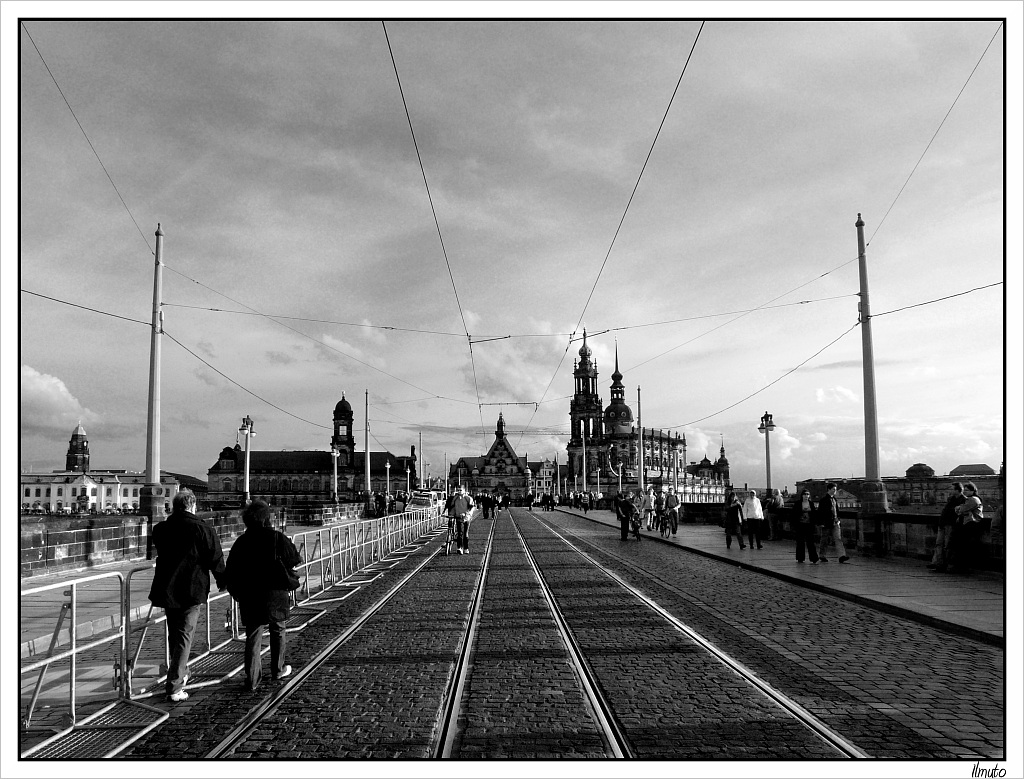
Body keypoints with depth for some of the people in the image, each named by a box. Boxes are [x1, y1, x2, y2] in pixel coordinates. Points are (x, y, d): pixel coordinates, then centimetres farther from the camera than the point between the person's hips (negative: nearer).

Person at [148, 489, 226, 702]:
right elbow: (216, 560, -6)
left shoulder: (160, 529, 1)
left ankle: (180, 673, 37)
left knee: (174, 634, 21)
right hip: (192, 591, -4)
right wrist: (222, 582, 9)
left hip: (166, 590, 5)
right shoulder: (203, 530, -12)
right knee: (184, 636, 2)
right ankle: (174, 688, 0)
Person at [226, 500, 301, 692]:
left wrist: (236, 592, 12)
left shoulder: (241, 542, 0)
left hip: (249, 597, 2)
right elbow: (296, 560, -4)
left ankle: (252, 680, 3)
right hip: (275, 594, -2)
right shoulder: (277, 538, -9)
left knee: (253, 636, 7)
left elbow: (231, 571, 2)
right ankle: (277, 670, 28)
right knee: (278, 631, 17)